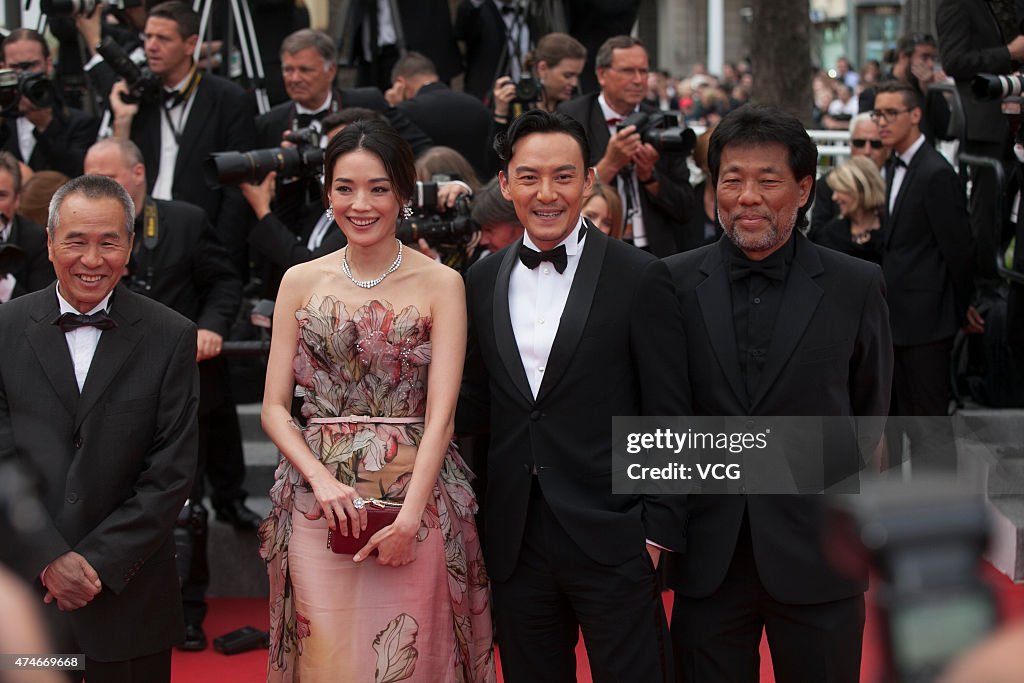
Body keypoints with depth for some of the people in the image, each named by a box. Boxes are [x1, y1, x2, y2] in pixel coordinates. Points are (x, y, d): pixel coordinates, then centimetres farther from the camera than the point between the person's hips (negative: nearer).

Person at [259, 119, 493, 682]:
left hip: (416, 502, -1)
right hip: (318, 505, 2)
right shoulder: (300, 282, 6)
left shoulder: (440, 284, -1)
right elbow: (274, 407, 5)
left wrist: (410, 516, -17)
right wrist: (322, 480, -12)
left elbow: (440, 414, -7)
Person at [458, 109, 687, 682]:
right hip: (516, 542, 4)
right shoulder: (483, 281, 8)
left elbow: (669, 415, -5)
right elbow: (478, 406, 12)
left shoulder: (639, 278, -6)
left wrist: (657, 527, -8)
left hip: (611, 537, -4)